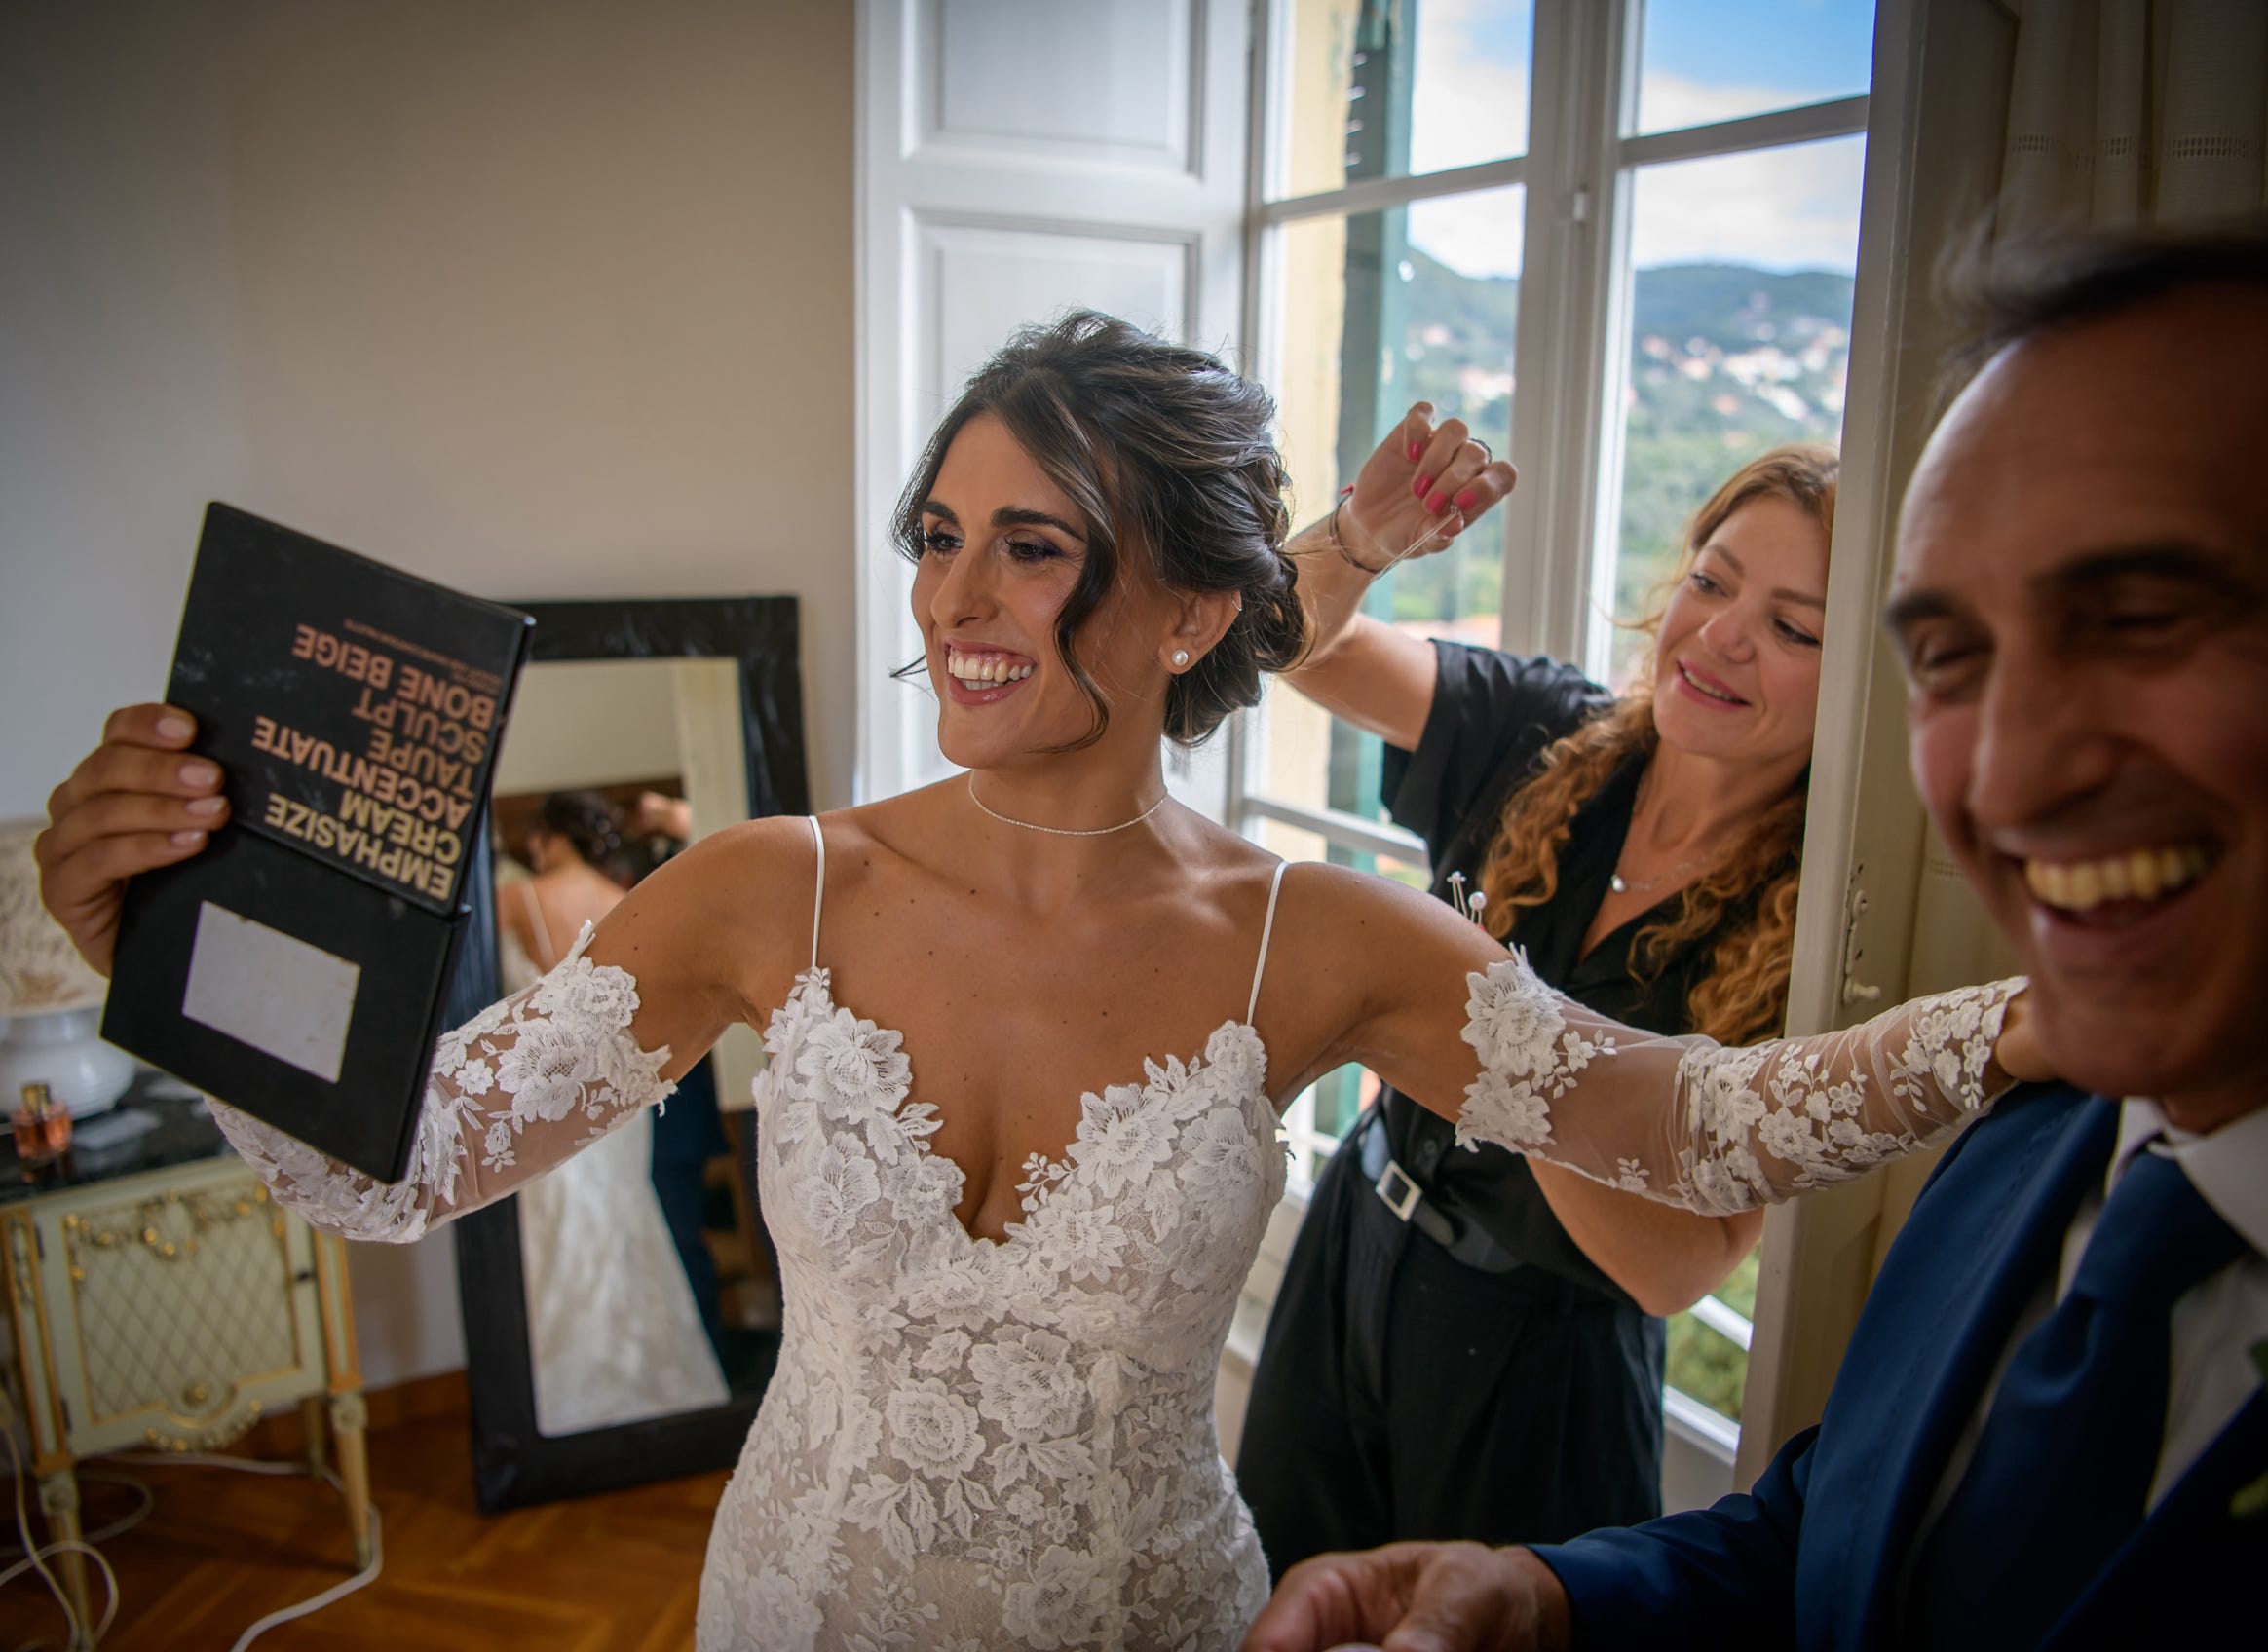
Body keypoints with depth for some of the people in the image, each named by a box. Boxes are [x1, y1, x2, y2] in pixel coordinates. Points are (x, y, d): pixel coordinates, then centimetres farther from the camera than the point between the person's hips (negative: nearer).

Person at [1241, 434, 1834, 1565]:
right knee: (1284, 1594, 24)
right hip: (1355, 1248, 4)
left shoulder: (1813, 926, -21)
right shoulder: (1551, 746, -9)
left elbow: (1683, 1269, -20)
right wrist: (1365, 532, -31)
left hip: (1536, 1357, -4)